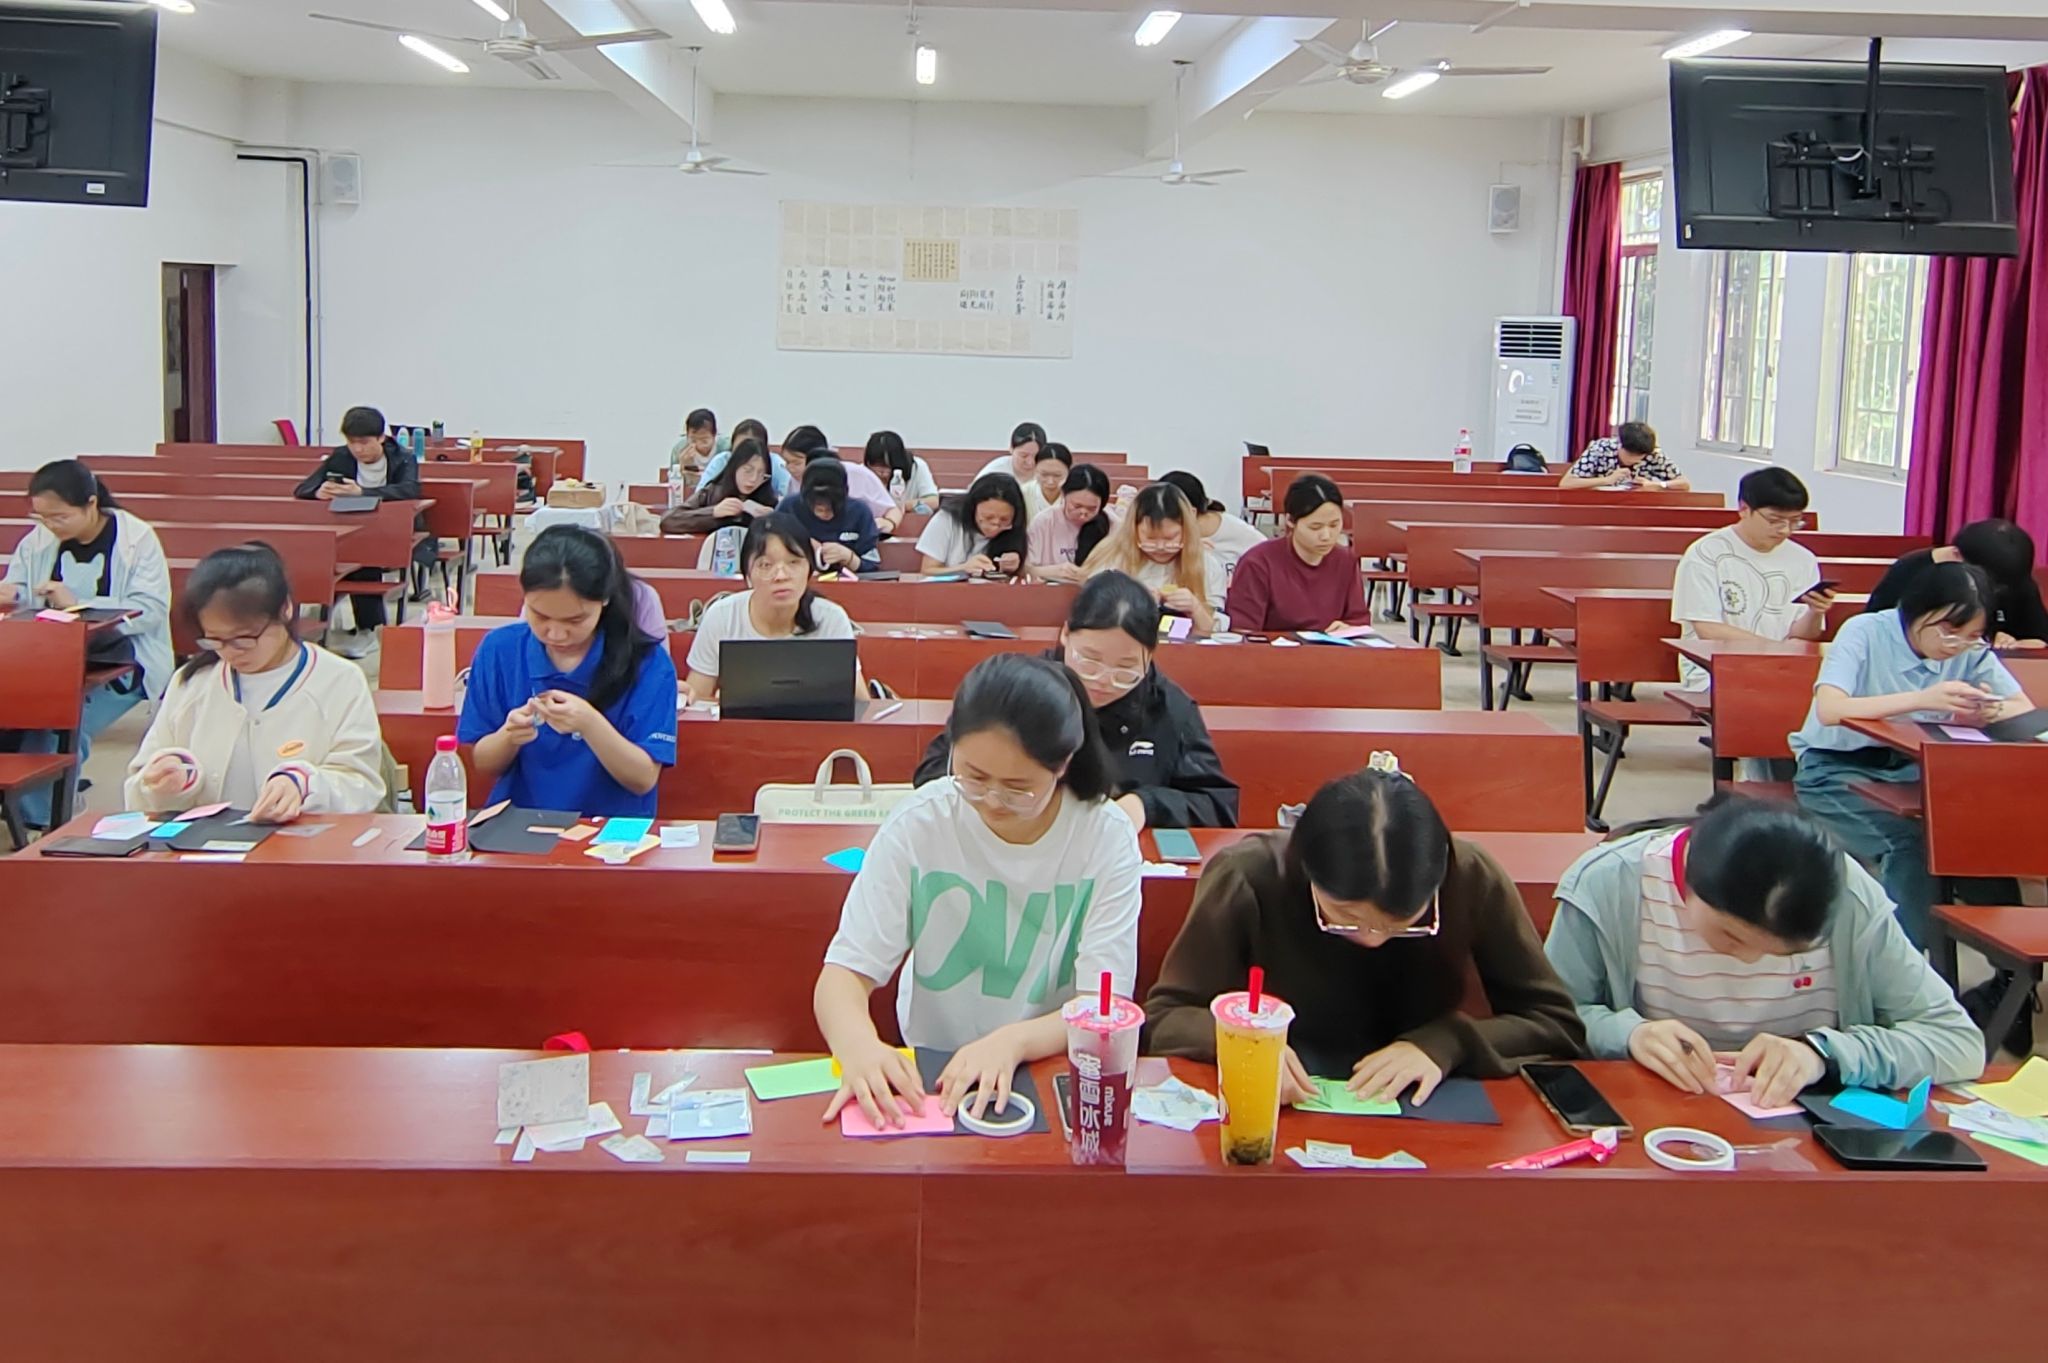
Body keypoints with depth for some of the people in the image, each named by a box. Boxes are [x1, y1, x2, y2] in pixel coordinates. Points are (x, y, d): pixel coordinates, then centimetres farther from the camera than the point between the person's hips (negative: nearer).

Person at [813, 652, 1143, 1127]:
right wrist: (858, 1044, -33)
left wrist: (1014, 1040, -32)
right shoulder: (917, 825, -9)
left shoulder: (1107, 839, -10)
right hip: (927, 1078, 1)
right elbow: (845, 970, -10)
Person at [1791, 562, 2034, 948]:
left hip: (1912, 771, 5)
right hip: (1835, 772, -5)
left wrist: (1991, 712, -26)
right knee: (1910, 841, -30)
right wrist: (1922, 700, -41)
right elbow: (1829, 710, -33)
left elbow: (2026, 709, -2)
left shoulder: (1971, 651, -1)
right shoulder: (1865, 634, -17)